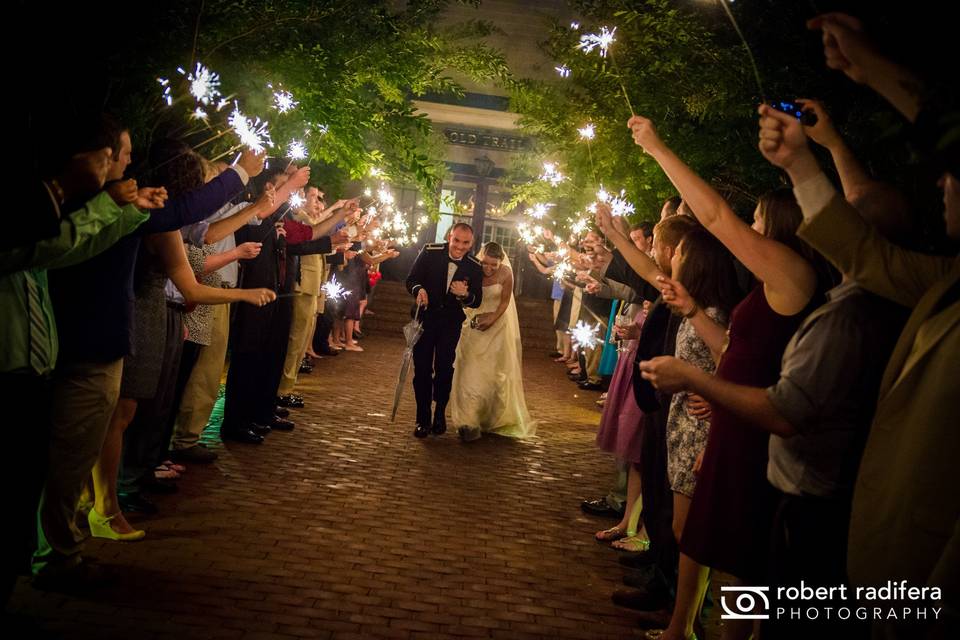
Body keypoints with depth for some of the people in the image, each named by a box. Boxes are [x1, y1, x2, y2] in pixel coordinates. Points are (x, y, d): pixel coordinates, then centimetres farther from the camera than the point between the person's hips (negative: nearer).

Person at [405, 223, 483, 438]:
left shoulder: (474, 267, -10)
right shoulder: (429, 252, -14)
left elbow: (477, 302, -6)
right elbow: (411, 280, -9)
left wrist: (465, 295, -29)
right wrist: (419, 290, -32)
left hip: (451, 322, 1)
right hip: (425, 317, -1)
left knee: (445, 369, 6)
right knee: (422, 368, 2)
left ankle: (440, 414, 27)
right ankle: (423, 418, 14)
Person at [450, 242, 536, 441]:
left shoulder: (505, 274, -16)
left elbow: (505, 302, -7)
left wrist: (492, 319, -19)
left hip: (497, 326, -1)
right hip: (475, 324, 1)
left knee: (495, 371, 6)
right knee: (470, 370, -4)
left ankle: (494, 419, 20)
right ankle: (470, 421, 0)